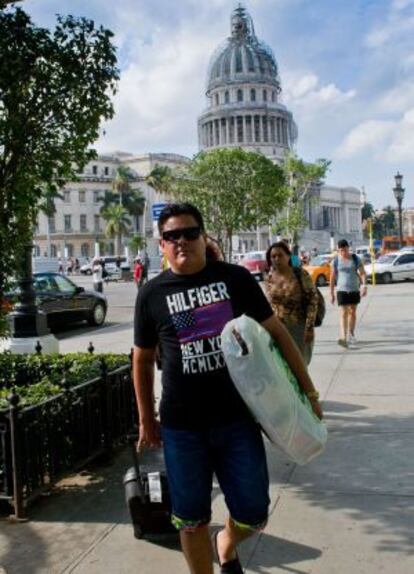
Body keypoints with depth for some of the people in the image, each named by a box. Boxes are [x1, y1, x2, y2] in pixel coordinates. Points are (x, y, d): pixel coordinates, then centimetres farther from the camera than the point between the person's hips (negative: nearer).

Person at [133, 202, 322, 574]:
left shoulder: (235, 278, 0)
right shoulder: (152, 294, 1)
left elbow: (275, 332, 4)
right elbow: (143, 360, 9)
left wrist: (307, 388, 3)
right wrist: (146, 421, 11)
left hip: (237, 417, 0)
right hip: (181, 425, 0)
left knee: (253, 515, 8)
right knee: (191, 519, 11)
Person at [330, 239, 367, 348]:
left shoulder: (355, 259, 1)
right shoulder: (335, 261, -1)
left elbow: (362, 273, 0)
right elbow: (332, 278, 1)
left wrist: (364, 285, -16)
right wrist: (331, 293, 0)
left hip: (354, 289, 2)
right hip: (341, 290, -2)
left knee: (352, 312, 12)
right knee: (343, 313, -13)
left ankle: (351, 334, 28)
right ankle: (343, 337, -22)